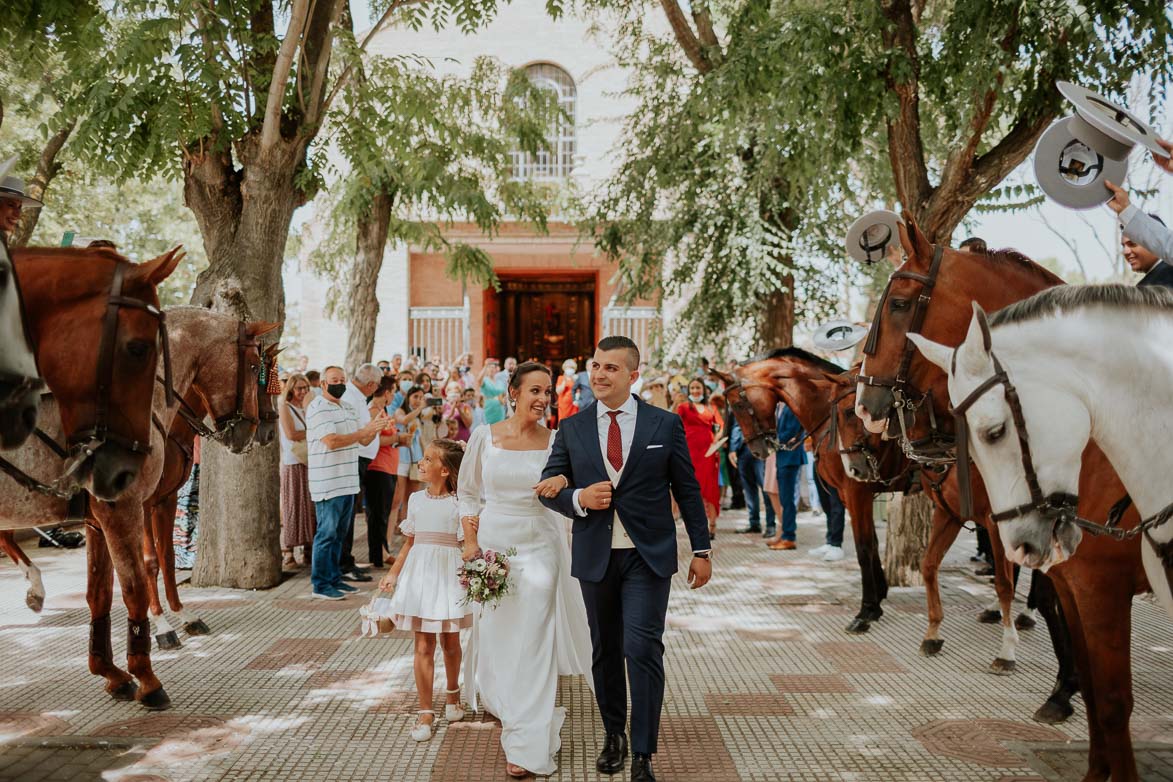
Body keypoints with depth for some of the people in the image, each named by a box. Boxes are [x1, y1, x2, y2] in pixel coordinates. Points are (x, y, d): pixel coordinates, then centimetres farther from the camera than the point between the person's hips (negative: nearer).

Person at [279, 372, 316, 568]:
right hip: (293, 464, -5)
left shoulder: (308, 407, 18)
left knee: (310, 507, 5)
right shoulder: (285, 407, -1)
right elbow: (290, 434, -12)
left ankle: (309, 550, 10)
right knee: (292, 507, -4)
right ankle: (287, 552, 0)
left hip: (310, 462, 6)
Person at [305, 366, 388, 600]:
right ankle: (320, 584, 2)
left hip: (348, 482, 8)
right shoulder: (317, 409, -11)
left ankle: (334, 578, 22)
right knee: (326, 534, -4)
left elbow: (364, 441, 17)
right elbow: (332, 441, -21)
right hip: (327, 482, -8)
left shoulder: (349, 409, 17)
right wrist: (365, 430, -21)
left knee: (339, 534, 14)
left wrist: (375, 426, -3)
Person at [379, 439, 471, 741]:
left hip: (449, 575, -2)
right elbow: (409, 543, 13)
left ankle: (452, 694, 39)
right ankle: (426, 713, 5)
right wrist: (393, 574, 12)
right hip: (420, 574, 2)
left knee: (450, 642, 13)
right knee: (423, 645, 1)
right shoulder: (416, 499, 6)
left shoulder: (458, 503, -6)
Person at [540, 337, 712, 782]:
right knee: (605, 649, 13)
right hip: (595, 557, 3)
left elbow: (687, 490, 4)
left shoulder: (665, 425, 0)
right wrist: (578, 498, -15)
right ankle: (613, 735, 31)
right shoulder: (572, 429, 4)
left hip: (648, 557, -2)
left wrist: (701, 550, 3)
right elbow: (549, 488, 7)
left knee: (642, 649, -9)